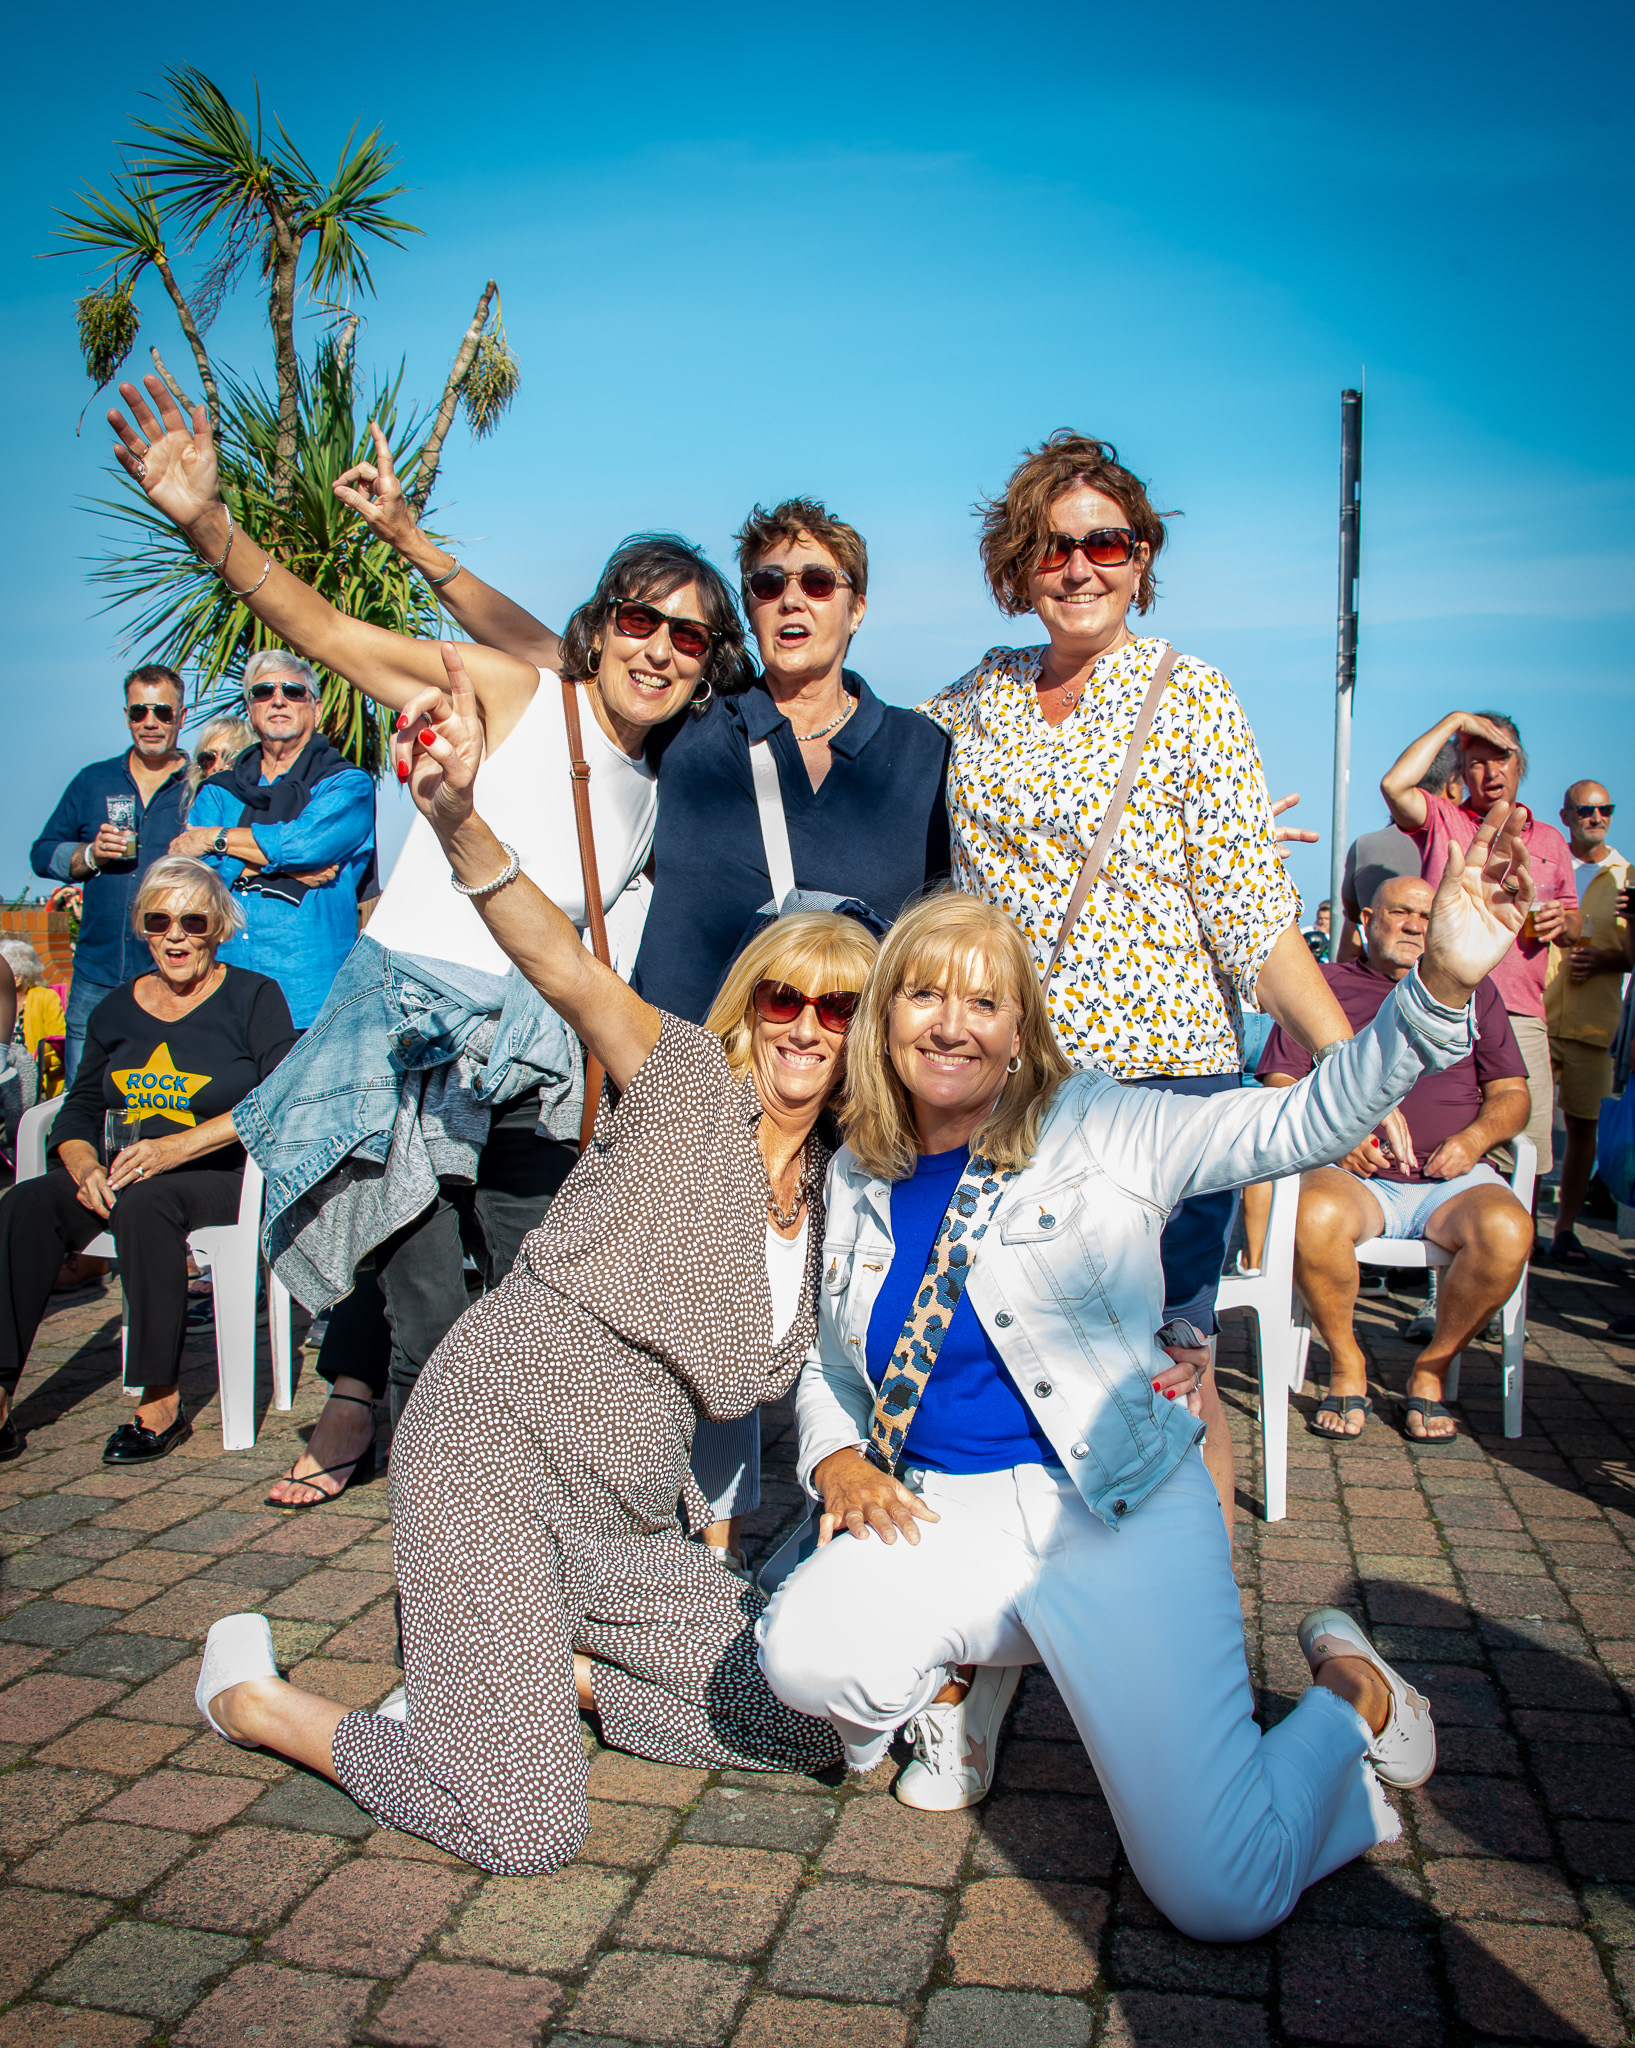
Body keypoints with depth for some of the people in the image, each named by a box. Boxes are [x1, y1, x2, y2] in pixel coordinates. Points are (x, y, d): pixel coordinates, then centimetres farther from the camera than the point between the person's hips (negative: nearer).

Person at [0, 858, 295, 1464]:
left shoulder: (253, 997, 2)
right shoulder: (115, 1010, 15)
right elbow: (78, 1111, 13)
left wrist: (176, 1147, -21)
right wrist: (86, 1168, -11)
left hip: (225, 1177, -5)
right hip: (123, 1174, 5)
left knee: (144, 1202, -36)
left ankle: (160, 1405, -28)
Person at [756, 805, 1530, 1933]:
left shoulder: (1094, 1127, -6)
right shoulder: (859, 1177, 7)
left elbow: (1305, 1120, -16)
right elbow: (831, 1361, 20)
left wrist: (1440, 982, -29)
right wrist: (836, 1459, -1)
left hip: (1121, 1511, -4)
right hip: (945, 1513, 4)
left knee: (1223, 1895, -14)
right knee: (805, 1655, -27)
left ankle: (1350, 1699, 19)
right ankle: (972, 1659, 9)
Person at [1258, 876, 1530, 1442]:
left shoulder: (1474, 990, 21)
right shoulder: (1324, 986, 15)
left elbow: (1512, 1094, 16)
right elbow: (1281, 1083, 8)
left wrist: (1473, 1138, -6)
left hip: (1451, 1178, 2)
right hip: (1354, 1175, -2)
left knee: (1507, 1231, -32)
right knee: (1314, 1216, -37)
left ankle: (1431, 1369, -6)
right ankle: (1347, 1364, -10)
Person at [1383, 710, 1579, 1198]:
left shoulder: (1550, 842, 19)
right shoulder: (1441, 819, 8)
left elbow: (1573, 922, 26)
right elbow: (1394, 784, -13)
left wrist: (1562, 924, 1)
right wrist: (1454, 720, -5)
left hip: (1521, 1017, 3)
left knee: (1526, 1156, 0)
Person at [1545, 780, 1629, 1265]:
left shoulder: (1625, 877, 11)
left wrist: (1603, 960, -9)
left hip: (1593, 1021, 1)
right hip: (1537, 1014, -1)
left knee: (1583, 1125, 4)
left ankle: (1566, 1227, 14)